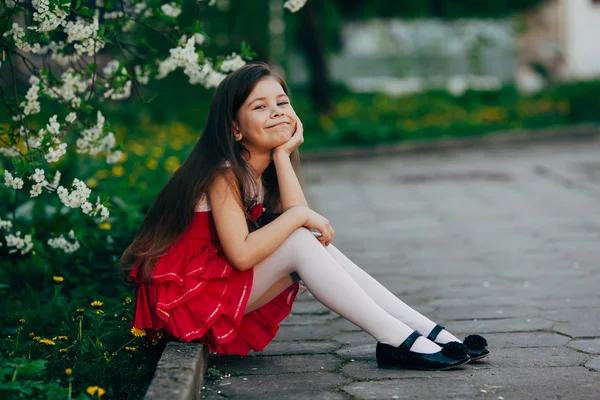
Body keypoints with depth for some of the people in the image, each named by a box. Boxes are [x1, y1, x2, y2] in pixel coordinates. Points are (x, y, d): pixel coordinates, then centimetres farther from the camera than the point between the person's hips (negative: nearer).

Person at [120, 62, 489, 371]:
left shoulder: (263, 170, 7)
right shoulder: (224, 173, -18)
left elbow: (299, 220, -10)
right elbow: (241, 254, -28)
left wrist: (283, 155, -11)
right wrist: (299, 217, -21)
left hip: (225, 287, 8)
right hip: (187, 293, -8)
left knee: (317, 243, -6)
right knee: (301, 244, -22)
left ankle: (427, 331, -10)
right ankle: (396, 340, -23)